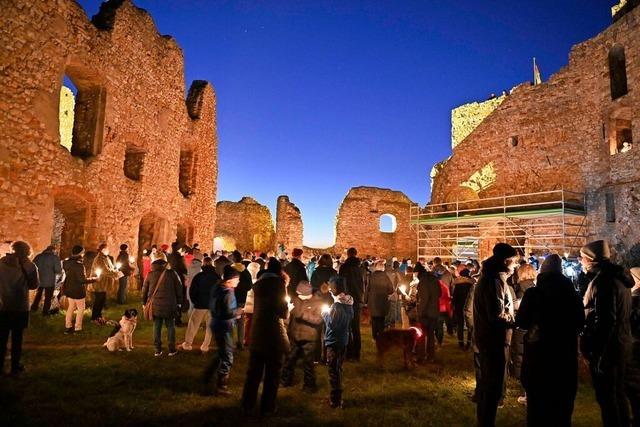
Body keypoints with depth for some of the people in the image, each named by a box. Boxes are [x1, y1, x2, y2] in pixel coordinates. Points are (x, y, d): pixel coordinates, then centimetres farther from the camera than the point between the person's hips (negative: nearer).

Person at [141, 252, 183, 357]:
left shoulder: (150, 274, -1)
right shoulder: (171, 273, -8)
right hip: (169, 305, -2)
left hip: (155, 306, 2)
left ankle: (158, 350, 17)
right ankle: (172, 350, 13)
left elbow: (144, 290, 8)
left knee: (156, 327, 12)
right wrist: (179, 302, 8)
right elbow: (179, 288, -4)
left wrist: (144, 303, 21)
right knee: (170, 327, 9)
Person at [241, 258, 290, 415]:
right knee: (272, 372, 8)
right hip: (274, 333, -5)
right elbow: (284, 312, -11)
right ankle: (267, 406, 15)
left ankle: (248, 403, 23)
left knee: (254, 370, 16)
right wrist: (286, 310, 11)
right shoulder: (278, 283, -9)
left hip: (257, 332, 5)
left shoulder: (258, 284, 7)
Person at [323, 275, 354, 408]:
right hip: (344, 339, 8)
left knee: (333, 370, 5)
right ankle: (338, 396, 33)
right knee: (338, 368, 20)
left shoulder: (337, 305, -24)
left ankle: (335, 400, 15)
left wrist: (325, 314, -9)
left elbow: (331, 323, -23)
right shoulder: (349, 302, 1)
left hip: (334, 341, -8)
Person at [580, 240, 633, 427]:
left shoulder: (604, 281, -20)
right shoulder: (618, 278, 11)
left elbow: (604, 321, -24)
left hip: (606, 348, -10)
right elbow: (619, 315, 17)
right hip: (620, 347, 10)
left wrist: (597, 354, -19)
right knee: (618, 394, 20)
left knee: (606, 397, 1)